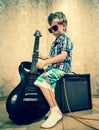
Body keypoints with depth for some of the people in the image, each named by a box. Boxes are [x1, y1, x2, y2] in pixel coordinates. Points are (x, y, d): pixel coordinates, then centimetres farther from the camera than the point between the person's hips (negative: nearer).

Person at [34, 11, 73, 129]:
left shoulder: (65, 39, -3)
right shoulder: (55, 42, 25)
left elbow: (63, 56, -19)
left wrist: (45, 62, -23)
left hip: (62, 68, -8)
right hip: (53, 67, 8)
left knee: (41, 79, -28)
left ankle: (55, 111, -24)